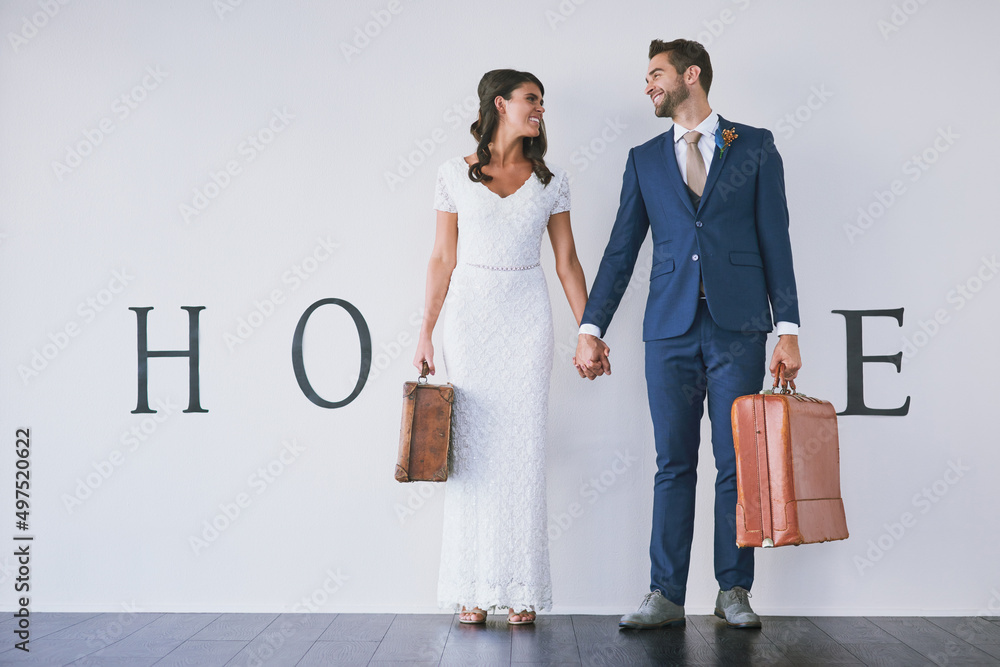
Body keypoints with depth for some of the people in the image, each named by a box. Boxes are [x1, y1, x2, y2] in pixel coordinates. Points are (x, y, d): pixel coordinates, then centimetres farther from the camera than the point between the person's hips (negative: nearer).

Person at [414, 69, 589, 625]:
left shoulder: (550, 181, 7)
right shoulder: (456, 175, 3)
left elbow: (567, 261, 9)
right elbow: (443, 260, 4)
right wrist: (426, 332, 1)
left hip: (528, 318, 1)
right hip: (470, 314, -1)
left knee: (524, 449, -1)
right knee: (473, 448, -1)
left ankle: (522, 591, 6)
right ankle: (473, 591, 7)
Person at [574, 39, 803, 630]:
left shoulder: (755, 147, 7)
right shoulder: (645, 159, 13)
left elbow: (775, 240, 3)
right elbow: (622, 250, 12)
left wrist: (788, 328, -3)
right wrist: (591, 326, 6)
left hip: (738, 326, -2)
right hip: (670, 329, 2)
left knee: (736, 465, 2)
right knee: (673, 466, 4)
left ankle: (734, 591, 14)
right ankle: (667, 596, 9)